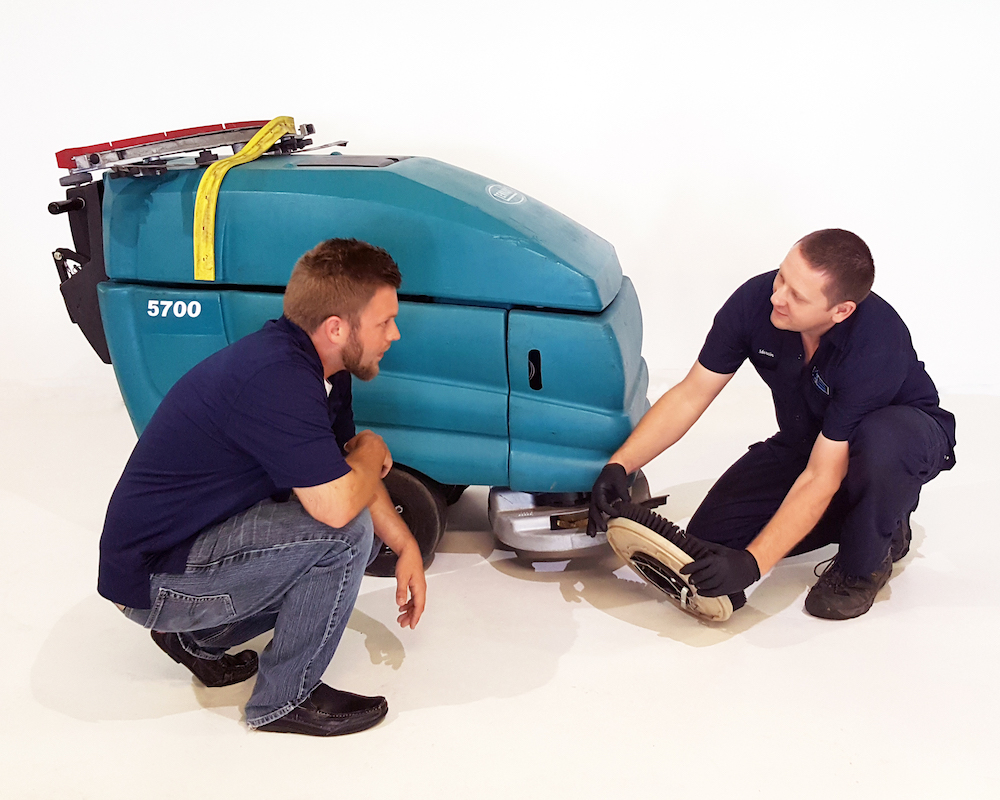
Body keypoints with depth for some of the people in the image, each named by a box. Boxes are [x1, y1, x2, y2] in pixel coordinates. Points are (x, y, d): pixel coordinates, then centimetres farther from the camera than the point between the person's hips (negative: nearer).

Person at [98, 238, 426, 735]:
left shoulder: (321, 366, 1)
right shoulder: (274, 377, -30)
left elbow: (344, 474, 12)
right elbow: (337, 503, -34)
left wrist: (407, 548, 2)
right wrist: (372, 454, -12)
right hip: (154, 580, -10)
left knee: (369, 531, 10)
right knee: (346, 533, -22)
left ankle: (199, 637, 16)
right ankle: (286, 700, -1)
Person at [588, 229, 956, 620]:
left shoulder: (875, 346, -37)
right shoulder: (756, 299, -24)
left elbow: (820, 478, -35)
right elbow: (690, 395, -15)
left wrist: (752, 562, -40)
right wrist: (619, 466, -24)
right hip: (806, 438, 5)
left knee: (881, 441, -42)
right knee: (709, 536, -10)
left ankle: (865, 564, -12)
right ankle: (858, 513, 9)